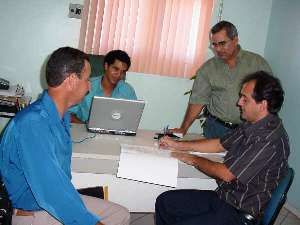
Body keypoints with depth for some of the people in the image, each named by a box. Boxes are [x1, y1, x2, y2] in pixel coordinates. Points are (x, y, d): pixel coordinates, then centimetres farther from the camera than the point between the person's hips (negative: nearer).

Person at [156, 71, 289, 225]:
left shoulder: (270, 139, -26)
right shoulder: (251, 125, 4)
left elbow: (226, 174, -22)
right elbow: (219, 144, 17)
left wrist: (194, 160, -5)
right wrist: (178, 145, 15)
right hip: (223, 196, 9)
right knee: (164, 202, 4)